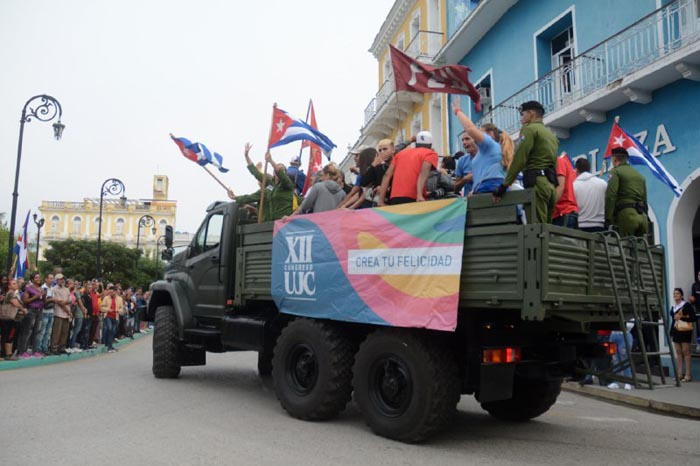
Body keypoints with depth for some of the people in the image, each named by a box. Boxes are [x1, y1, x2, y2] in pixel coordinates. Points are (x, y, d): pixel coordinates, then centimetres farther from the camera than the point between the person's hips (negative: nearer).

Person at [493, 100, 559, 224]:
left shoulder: (530, 129, 1)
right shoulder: (551, 135, 27)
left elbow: (519, 159, -8)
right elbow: (554, 163, 21)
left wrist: (504, 185, -8)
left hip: (537, 181, -8)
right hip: (551, 183, 9)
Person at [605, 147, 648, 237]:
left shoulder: (615, 172, 3)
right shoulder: (639, 175, 25)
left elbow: (611, 196, -11)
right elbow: (644, 199, 23)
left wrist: (608, 218, -14)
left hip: (626, 214, -7)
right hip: (642, 216, 7)